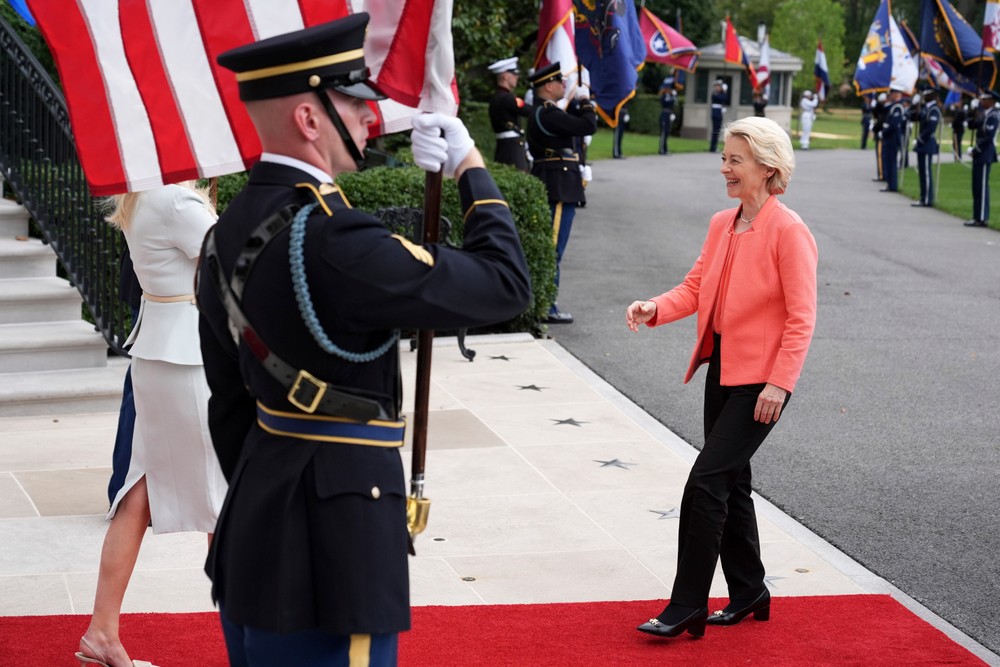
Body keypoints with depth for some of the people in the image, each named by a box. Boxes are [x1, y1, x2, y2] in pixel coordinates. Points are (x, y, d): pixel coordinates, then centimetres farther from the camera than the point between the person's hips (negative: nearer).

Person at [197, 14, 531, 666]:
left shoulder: (229, 233, 6)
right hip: (331, 542, -10)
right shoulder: (330, 240, -23)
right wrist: (473, 168, -3)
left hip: (254, 532, 10)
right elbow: (505, 286, -16)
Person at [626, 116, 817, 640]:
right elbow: (695, 287, 9)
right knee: (731, 484, 16)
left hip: (760, 379, -8)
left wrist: (780, 383, -20)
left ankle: (685, 608, -3)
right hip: (722, 369, 8)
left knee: (706, 483, -11)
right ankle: (748, 593, 31)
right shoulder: (720, 225, 9)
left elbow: (801, 318, -15)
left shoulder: (788, 231, -14)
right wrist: (655, 308, -11)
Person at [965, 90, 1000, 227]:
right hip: (980, 154, 10)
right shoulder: (984, 113, 14)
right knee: (977, 185, 12)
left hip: (985, 154, -10)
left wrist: (976, 149, -14)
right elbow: (972, 126, 16)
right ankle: (978, 216, 17)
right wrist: (975, 114, -1)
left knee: (981, 186, -8)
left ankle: (981, 219, -7)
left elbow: (988, 136, -21)